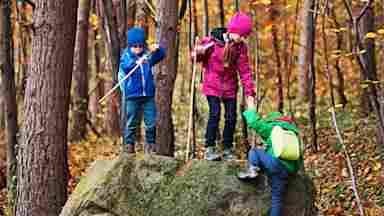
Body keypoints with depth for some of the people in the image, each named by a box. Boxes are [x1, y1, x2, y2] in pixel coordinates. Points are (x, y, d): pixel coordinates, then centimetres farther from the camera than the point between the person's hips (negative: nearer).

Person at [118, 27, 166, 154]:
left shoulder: (148, 55, 8)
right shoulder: (126, 56, -2)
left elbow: (161, 55, 2)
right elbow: (125, 66, -21)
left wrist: (157, 49, -21)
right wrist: (136, 62, -42)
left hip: (148, 95, 3)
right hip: (132, 96, -3)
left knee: (151, 123, 2)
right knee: (131, 123, 3)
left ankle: (150, 146, 13)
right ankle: (128, 146, 10)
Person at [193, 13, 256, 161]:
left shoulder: (241, 47, -3)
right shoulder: (212, 40, -12)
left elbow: (245, 70, -2)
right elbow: (196, 57, 1)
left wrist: (250, 93, -9)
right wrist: (198, 53, -24)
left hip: (230, 86, 4)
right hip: (212, 85, -4)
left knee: (231, 117, 1)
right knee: (215, 114, -16)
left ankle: (228, 149, 14)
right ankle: (209, 149, -8)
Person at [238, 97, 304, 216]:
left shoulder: (272, 127, 8)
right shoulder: (293, 131, 26)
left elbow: (254, 123, 5)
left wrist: (251, 109, 22)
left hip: (275, 163, -6)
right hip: (289, 169, 6)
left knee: (254, 151, 18)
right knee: (277, 198, 11)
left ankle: (252, 169, -8)